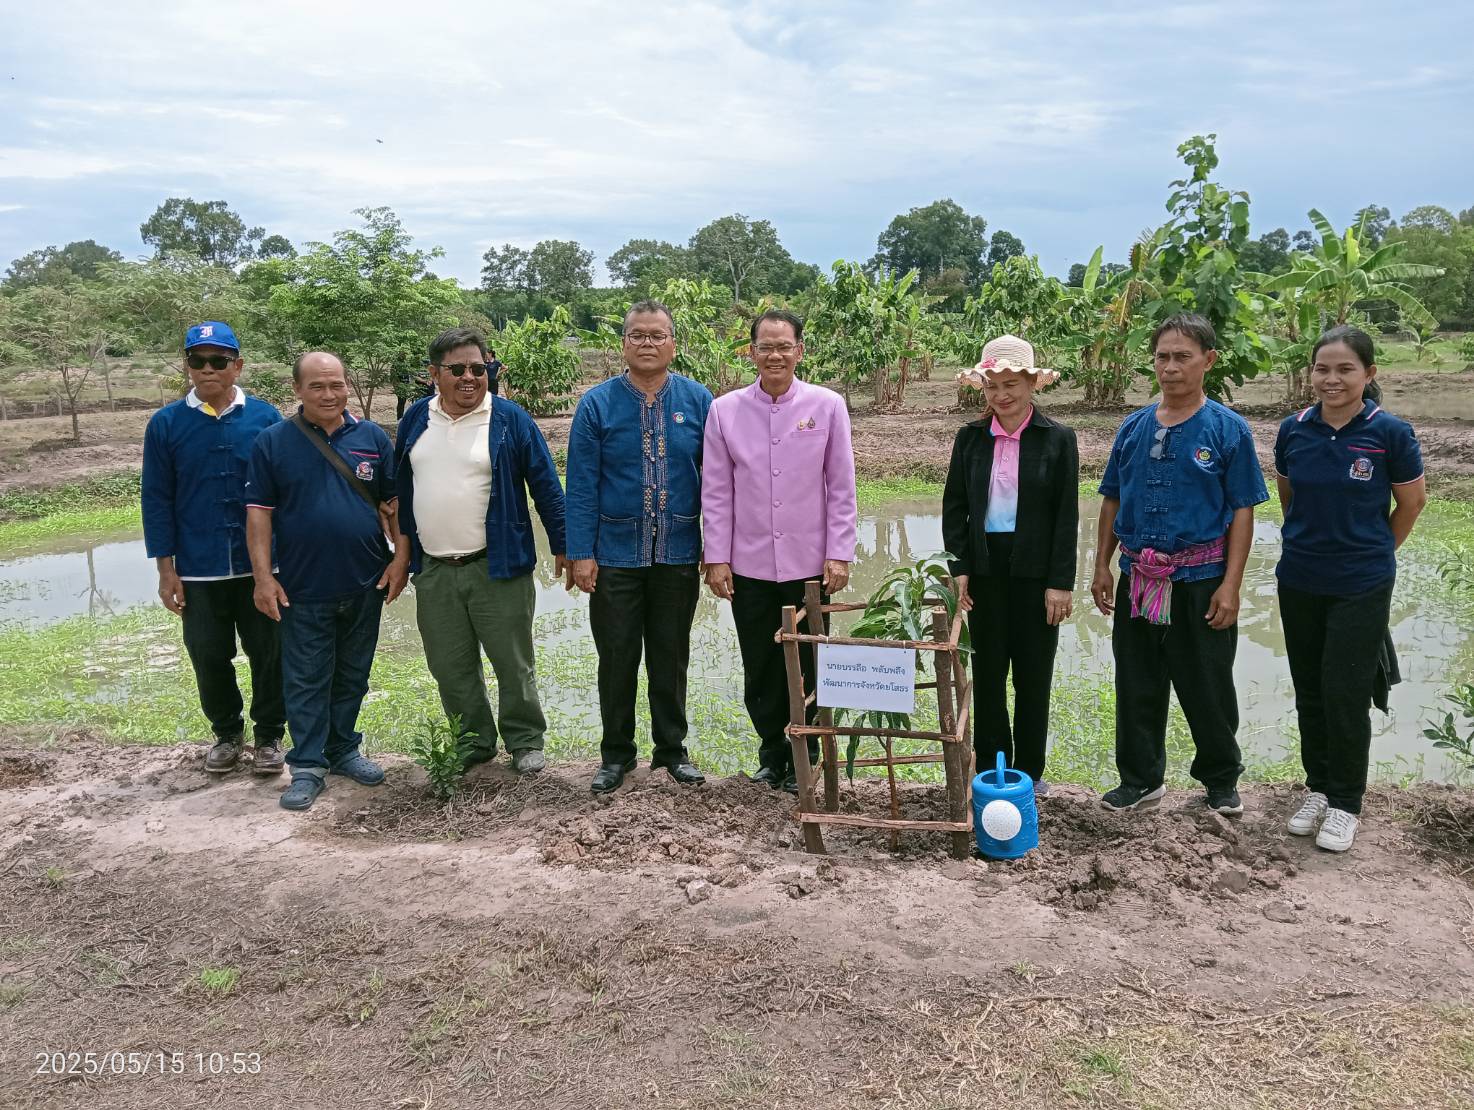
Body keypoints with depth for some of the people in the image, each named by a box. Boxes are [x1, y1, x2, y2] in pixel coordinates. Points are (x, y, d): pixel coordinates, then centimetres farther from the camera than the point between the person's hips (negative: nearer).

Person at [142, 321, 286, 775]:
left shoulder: (265, 417, -2)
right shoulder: (166, 424, 0)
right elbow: (157, 500, 2)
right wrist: (166, 570, -1)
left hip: (261, 566, -1)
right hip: (198, 571, 1)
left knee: (268, 654, 7)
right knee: (210, 657, 11)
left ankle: (269, 735, 24)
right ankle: (227, 733, 31)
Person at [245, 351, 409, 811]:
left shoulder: (372, 437, 3)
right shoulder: (272, 442, -2)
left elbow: (395, 502, 7)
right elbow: (258, 512, -3)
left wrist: (401, 557, -1)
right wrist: (263, 576, -9)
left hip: (366, 583, 2)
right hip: (303, 587, -2)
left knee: (352, 675, 14)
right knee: (306, 679, 4)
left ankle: (344, 749, 30)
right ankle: (308, 766, 14)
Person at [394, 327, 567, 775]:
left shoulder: (510, 419, -5)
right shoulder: (415, 420, 8)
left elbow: (546, 485, -4)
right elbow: (401, 489, 15)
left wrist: (563, 545, -5)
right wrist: (404, 549, 16)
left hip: (497, 568, -4)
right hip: (432, 571, 4)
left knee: (512, 662, 5)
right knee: (451, 668, 12)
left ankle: (525, 741, 21)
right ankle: (472, 742, 28)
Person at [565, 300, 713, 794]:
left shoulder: (698, 400, 0)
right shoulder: (597, 404, -3)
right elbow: (581, 485, -3)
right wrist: (581, 554, -8)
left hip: (678, 555, 1)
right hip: (615, 555, -1)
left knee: (671, 658, 13)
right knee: (617, 660, 9)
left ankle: (672, 748, 28)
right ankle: (616, 754, 24)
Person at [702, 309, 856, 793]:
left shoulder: (827, 406, -2)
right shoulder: (724, 410, 1)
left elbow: (841, 488, 0)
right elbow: (716, 492, 3)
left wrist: (839, 554, -4)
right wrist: (716, 558, -1)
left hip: (808, 563, -1)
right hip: (749, 564, 1)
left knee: (806, 667, 8)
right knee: (760, 671, 10)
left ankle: (802, 759, 25)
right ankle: (772, 754, 28)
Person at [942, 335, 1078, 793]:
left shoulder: (1058, 438, -4)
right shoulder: (970, 437, 3)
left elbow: (1067, 515, -4)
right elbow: (954, 506, 6)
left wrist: (1061, 583, -8)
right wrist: (958, 567, -3)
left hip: (1035, 569, -2)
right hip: (984, 567, 2)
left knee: (1033, 673, 7)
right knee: (987, 669, 8)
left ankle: (1029, 770, 21)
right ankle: (990, 767, 21)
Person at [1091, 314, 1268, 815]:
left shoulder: (1228, 429, -5)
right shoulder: (1134, 427, 6)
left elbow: (1242, 511, -5)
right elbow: (1112, 501, 11)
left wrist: (1230, 584, -11)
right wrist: (1102, 566, 7)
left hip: (1200, 581, -3)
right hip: (1139, 579, 4)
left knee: (1207, 688, 9)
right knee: (1137, 686, 11)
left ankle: (1221, 780, 31)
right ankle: (1140, 779, 27)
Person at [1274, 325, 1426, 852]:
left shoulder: (1390, 432, -12)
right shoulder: (1294, 429, -3)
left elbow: (1412, 501, 1)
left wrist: (1373, 552, 10)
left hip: (1361, 586, -3)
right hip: (1299, 581, 3)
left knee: (1346, 694, 0)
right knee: (1310, 690, 13)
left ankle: (1345, 803, 18)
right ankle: (1317, 788, 29)